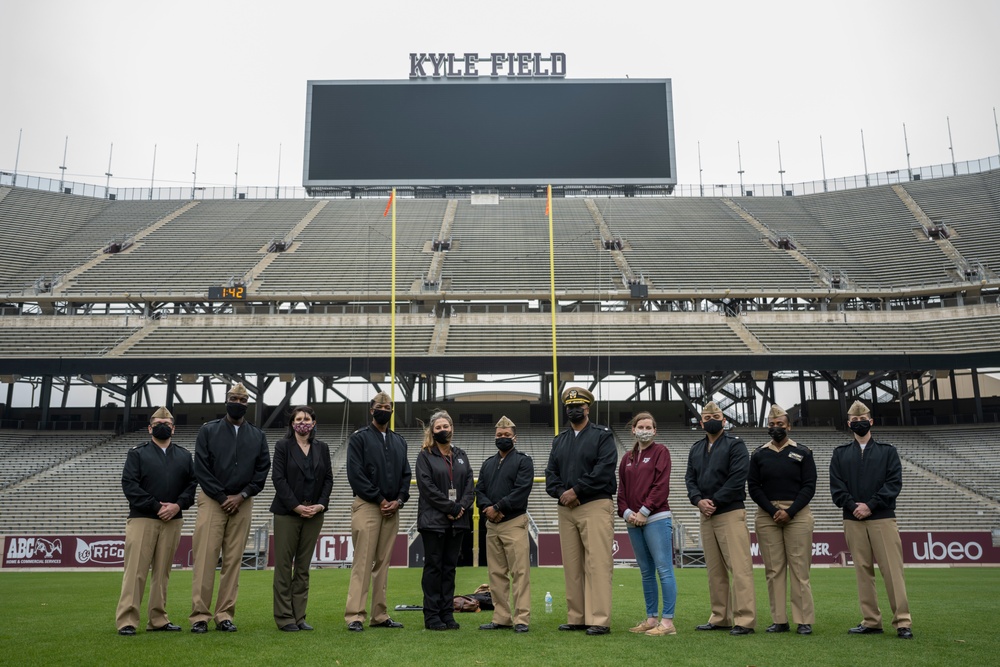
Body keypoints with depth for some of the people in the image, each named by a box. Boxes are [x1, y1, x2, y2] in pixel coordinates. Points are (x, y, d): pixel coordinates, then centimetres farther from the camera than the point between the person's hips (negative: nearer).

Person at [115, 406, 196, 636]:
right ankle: (127, 621, -2)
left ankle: (158, 620, 15)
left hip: (173, 521, 4)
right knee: (136, 571, -6)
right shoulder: (137, 453, 4)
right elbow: (129, 484, -7)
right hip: (142, 519, -3)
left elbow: (192, 484, 8)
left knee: (162, 572, 8)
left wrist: (178, 505, -10)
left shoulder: (184, 455, 14)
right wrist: (156, 506, -13)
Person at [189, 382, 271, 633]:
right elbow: (201, 467, -2)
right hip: (212, 500, -2)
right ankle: (200, 616, -4)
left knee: (233, 560, 2)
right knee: (205, 558, -8)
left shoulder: (257, 436, 12)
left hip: (242, 502, 2)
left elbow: (263, 469, 7)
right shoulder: (208, 430, 5)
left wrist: (242, 495, -6)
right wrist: (222, 497, -8)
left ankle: (225, 615, 7)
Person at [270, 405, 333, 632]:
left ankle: (299, 616, 13)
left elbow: (328, 478, 9)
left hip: (314, 513, 3)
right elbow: (278, 478, -7)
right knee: (284, 565, 0)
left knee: (303, 567, 7)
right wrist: (296, 506, -13)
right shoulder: (283, 446, 0)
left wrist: (321, 504, -6)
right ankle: (284, 617, 7)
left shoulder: (322, 448, 10)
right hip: (287, 512, -3)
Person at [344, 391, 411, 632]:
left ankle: (380, 615, 13)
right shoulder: (359, 438, 1)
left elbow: (406, 474, 14)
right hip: (367, 506, -5)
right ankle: (355, 616, -5)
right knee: (362, 562, -8)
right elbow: (355, 474, -8)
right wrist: (379, 499, -11)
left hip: (392, 509, 5)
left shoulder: (399, 441, 18)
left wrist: (399, 500, -2)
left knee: (383, 563, 8)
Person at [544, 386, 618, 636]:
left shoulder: (602, 435, 2)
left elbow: (604, 470, -11)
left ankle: (599, 620, -7)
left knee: (597, 564, -9)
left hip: (596, 506, -6)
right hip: (566, 509, 6)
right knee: (571, 565, 6)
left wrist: (576, 491, -13)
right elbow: (550, 474, 13)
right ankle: (576, 618, 12)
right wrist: (561, 493, -7)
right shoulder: (559, 440, 19)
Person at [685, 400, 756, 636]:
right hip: (706, 515, 6)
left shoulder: (735, 445, -1)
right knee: (714, 570, 9)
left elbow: (738, 479, -12)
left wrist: (715, 502, -13)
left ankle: (745, 620, -8)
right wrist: (699, 501, -6)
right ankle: (720, 618, 15)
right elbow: (690, 478, 13)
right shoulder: (696, 449, 17)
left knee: (739, 567, -9)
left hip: (731, 513, -6)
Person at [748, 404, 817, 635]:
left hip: (797, 514, -2)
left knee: (800, 569, -3)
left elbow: (809, 486, 1)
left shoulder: (803, 453, 6)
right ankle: (779, 620, 7)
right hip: (767, 515, 2)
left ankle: (804, 621, 2)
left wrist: (790, 512, -9)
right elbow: (753, 487, 6)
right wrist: (773, 511, -6)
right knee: (773, 569, 2)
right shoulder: (759, 454, 11)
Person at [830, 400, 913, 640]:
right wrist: (852, 506, -12)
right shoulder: (840, 453, 14)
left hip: (882, 518, -2)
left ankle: (902, 622, -2)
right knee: (863, 571, 4)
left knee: (892, 570, -6)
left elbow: (894, 483, -2)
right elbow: (836, 486, 5)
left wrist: (870, 505, -12)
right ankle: (871, 621, 10)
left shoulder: (887, 451, 10)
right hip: (853, 521, 2)